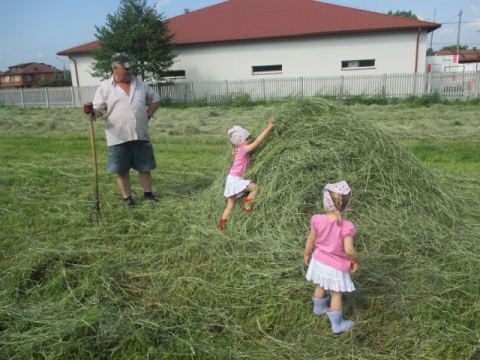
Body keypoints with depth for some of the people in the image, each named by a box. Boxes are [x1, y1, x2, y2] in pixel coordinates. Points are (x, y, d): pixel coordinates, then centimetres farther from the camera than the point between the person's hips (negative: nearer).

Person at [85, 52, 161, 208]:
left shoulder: (140, 84, 8)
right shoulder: (105, 87, -2)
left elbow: (155, 99, 19)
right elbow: (98, 109, -5)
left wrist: (148, 115, 7)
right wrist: (94, 112, -28)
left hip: (141, 135, 3)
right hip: (118, 137, -3)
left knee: (145, 167, 11)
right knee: (122, 170, 6)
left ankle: (148, 194, 25)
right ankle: (127, 198, 19)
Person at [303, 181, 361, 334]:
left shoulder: (318, 220, -18)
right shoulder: (346, 226, -28)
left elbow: (310, 241, -6)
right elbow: (349, 250, -30)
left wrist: (307, 254, 12)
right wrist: (356, 261, -9)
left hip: (319, 261, 4)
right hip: (336, 267, -4)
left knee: (321, 286, 29)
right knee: (336, 295, 15)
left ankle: (319, 308, 55)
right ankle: (337, 325, 31)